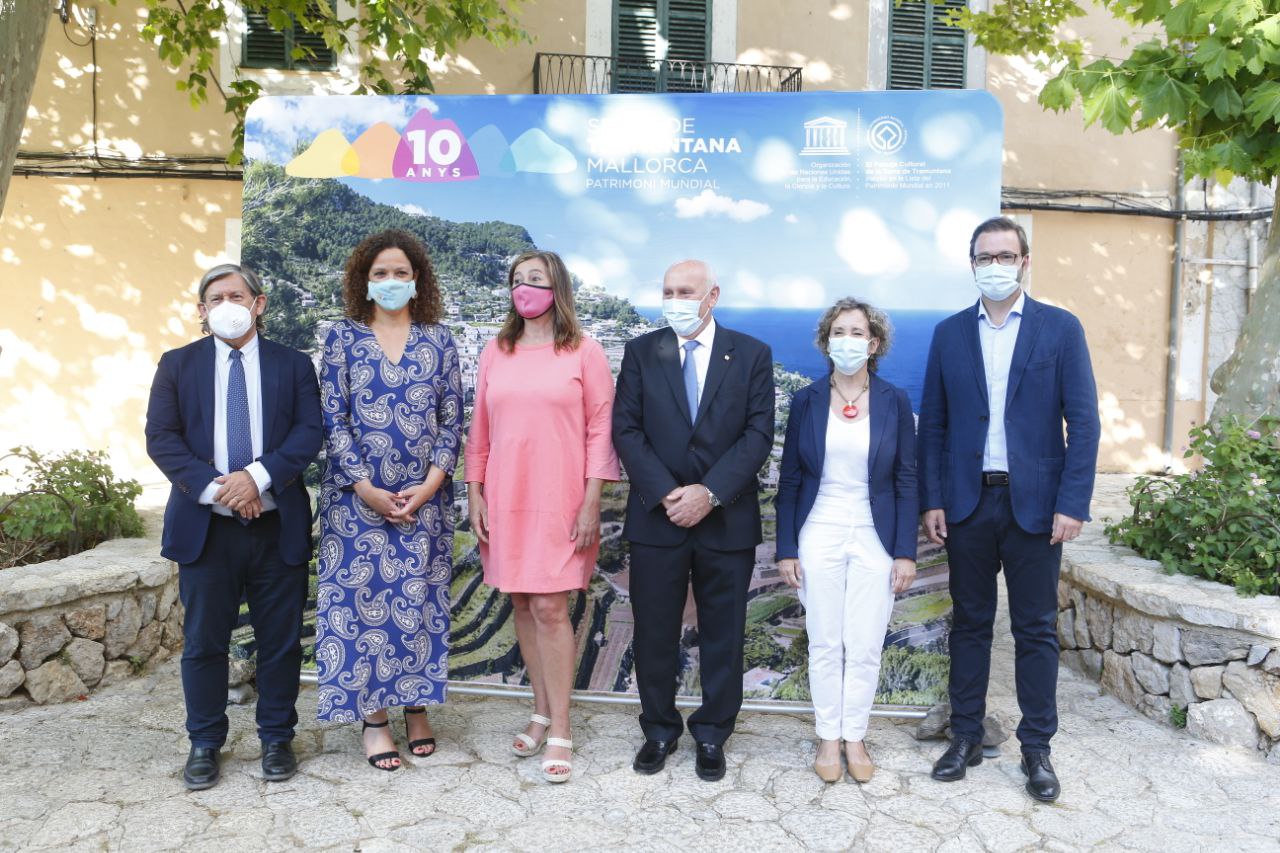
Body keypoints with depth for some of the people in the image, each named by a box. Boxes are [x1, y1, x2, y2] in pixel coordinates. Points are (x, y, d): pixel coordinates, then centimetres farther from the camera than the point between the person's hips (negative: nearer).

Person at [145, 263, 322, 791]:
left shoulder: (293, 365, 7)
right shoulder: (177, 365, 8)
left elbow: (309, 432, -4)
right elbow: (161, 438, -1)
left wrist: (259, 477, -18)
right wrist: (213, 488, -15)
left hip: (278, 524, 0)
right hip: (204, 524, 1)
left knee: (281, 640, 7)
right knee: (203, 642, 8)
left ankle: (277, 738, 23)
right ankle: (204, 743, 24)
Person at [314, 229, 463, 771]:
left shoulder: (438, 340, 6)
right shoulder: (343, 337, 3)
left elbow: (452, 420, 3)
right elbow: (333, 419, -2)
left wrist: (430, 484, -9)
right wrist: (367, 489, -11)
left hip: (426, 496, 1)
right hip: (358, 496, -1)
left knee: (420, 600, 7)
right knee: (363, 598, 2)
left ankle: (417, 706, 22)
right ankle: (373, 718, 15)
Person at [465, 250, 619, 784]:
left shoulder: (584, 353, -2)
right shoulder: (495, 353, 10)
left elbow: (600, 429, -4)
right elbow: (480, 431, 11)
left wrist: (591, 501, -9)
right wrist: (474, 493, 6)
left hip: (560, 501, -4)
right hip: (505, 500, 4)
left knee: (550, 608, -6)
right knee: (523, 605, 10)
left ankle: (560, 732, 6)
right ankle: (541, 712, 25)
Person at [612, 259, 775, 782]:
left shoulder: (751, 355, 2)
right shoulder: (641, 353, 5)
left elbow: (758, 434, -5)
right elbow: (626, 429, -2)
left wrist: (709, 493, -16)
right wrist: (666, 494, -14)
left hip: (727, 519, 0)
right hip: (656, 517, 1)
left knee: (722, 636, 10)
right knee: (654, 634, 9)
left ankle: (712, 736, 27)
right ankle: (659, 730, 28)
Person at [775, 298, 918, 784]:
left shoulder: (895, 402, 1)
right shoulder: (806, 401, 1)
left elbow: (906, 482, 2)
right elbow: (789, 479, 3)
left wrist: (906, 552, -2)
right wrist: (786, 549, -1)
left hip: (874, 539, 0)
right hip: (819, 537, 0)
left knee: (865, 647, 4)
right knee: (824, 644, 6)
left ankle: (855, 737, 21)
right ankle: (828, 738, 21)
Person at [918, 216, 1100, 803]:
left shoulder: (1061, 329, 0)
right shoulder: (949, 333, 6)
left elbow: (1083, 422, -3)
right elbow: (933, 423, 6)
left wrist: (1072, 503, -10)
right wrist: (931, 500, 0)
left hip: (1034, 503, -2)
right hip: (967, 502, 2)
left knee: (1036, 629, 7)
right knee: (970, 623, 11)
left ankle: (1036, 748, 20)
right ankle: (966, 737, 23)